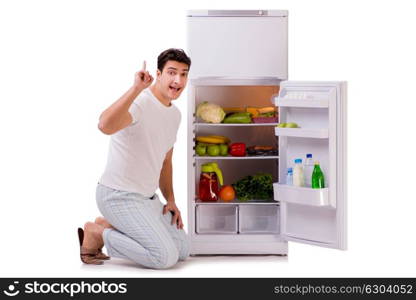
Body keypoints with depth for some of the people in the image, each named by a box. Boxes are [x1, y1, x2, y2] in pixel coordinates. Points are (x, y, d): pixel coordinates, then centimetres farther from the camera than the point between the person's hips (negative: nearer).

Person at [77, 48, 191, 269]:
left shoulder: (174, 114, 10)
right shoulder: (138, 103, -21)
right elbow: (105, 126, -44)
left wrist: (170, 199, 14)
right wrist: (136, 89, -48)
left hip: (146, 198, 9)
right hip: (119, 197, -9)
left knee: (182, 250, 9)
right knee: (165, 257, -18)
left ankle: (109, 226, 15)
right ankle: (96, 233, -1)